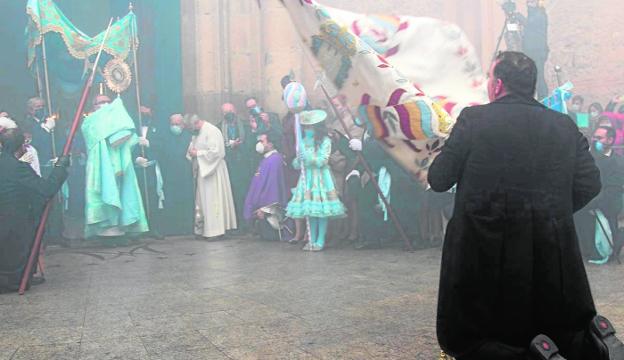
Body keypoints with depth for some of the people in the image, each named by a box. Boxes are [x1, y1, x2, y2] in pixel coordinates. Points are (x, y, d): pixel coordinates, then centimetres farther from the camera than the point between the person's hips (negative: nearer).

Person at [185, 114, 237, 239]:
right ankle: (203, 229, 12)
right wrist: (192, 152, 1)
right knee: (202, 200, 8)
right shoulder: (197, 133, 13)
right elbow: (195, 148, 23)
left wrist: (197, 153, -15)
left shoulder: (212, 131, -13)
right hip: (202, 171, 8)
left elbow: (215, 152, -20)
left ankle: (216, 230, -2)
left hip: (212, 171, -8)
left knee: (213, 199, -6)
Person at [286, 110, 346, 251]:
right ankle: (312, 240, 13)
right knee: (310, 210, 5)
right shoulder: (303, 142, 10)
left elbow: (322, 161, -11)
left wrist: (308, 157, -20)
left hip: (321, 178, -4)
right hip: (306, 178, 4)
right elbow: (297, 165, 12)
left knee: (321, 209, -5)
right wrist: (298, 160, -9)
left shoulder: (325, 141, -4)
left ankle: (320, 240, 2)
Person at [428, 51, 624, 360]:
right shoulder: (565, 126, 5)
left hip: (484, 252, -4)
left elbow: (438, 180, -5)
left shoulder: (474, 118, -6)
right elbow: (589, 184, 2)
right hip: (554, 259, 4)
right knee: (571, 335, 25)